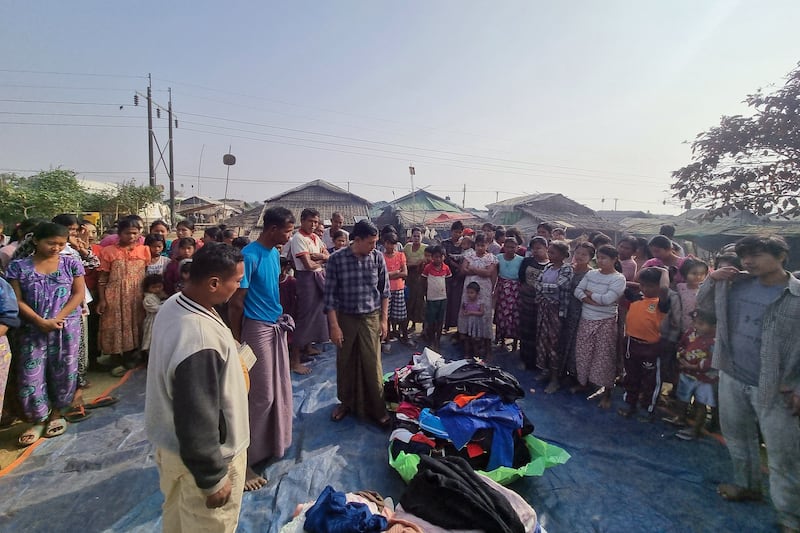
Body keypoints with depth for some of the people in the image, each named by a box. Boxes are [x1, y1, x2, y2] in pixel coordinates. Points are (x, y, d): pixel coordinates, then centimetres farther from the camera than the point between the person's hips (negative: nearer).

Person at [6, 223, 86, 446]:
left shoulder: (71, 263, -1)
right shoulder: (19, 266, 0)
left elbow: (78, 294, -4)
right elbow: (17, 300, -3)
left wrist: (57, 319, -14)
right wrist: (41, 321, -15)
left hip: (67, 326, 0)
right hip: (33, 328, 0)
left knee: (63, 370, 8)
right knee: (30, 373, 3)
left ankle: (56, 414, 26)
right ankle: (39, 419, 20)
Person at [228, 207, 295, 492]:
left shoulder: (274, 252, 7)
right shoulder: (250, 255, -19)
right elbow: (235, 303, -17)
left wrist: (280, 317, 10)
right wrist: (237, 344, -12)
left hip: (276, 326, 8)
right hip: (257, 328, -8)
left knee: (281, 389, 17)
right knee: (261, 395, 0)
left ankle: (273, 443, 35)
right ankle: (246, 459, 15)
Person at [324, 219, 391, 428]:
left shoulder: (377, 258, -5)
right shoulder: (337, 259, -11)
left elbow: (384, 290, 3)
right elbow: (330, 294, -7)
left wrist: (384, 319, 1)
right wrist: (334, 325, -9)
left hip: (371, 318, 0)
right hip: (345, 318, 0)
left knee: (372, 365, 3)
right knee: (345, 364, 13)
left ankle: (377, 409, 19)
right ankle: (346, 402, 35)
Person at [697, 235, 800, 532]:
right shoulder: (735, 285, 0)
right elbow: (704, 305, 13)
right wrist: (711, 280, -5)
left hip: (774, 388, -5)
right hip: (732, 378, 5)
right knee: (737, 437, 22)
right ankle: (747, 485, 44)